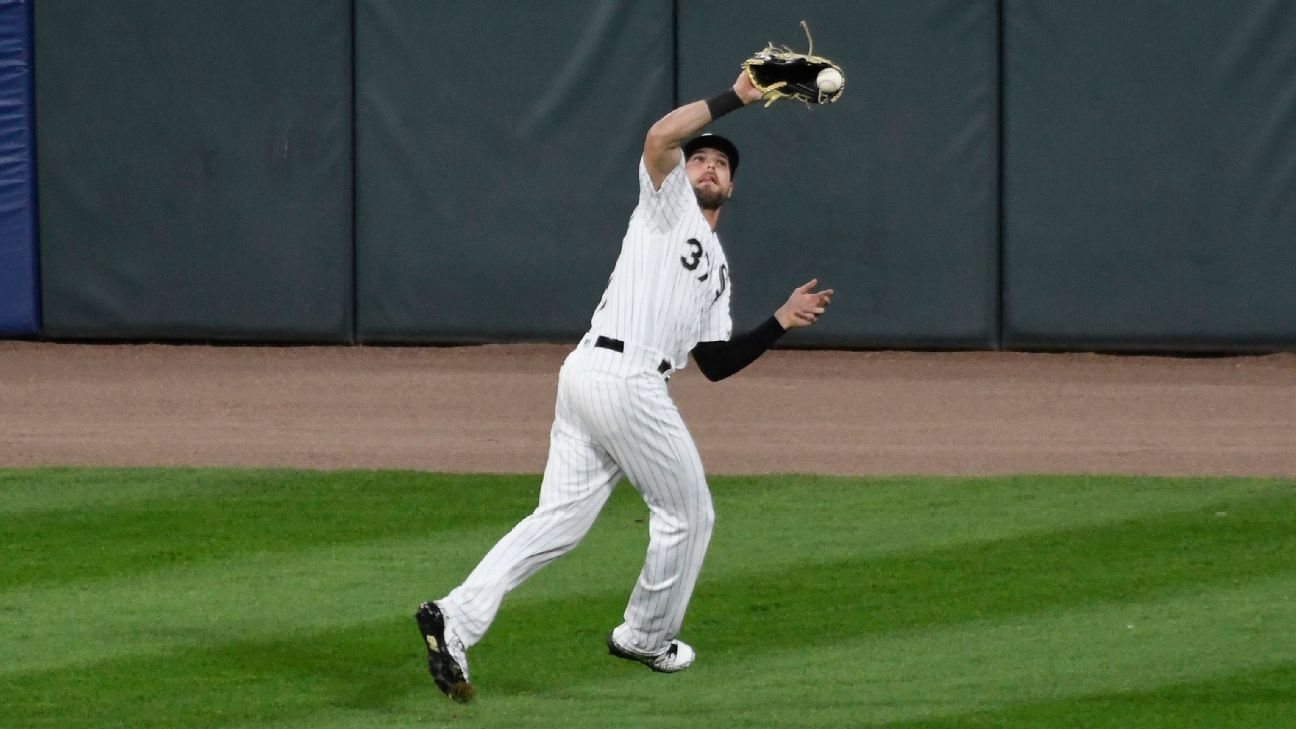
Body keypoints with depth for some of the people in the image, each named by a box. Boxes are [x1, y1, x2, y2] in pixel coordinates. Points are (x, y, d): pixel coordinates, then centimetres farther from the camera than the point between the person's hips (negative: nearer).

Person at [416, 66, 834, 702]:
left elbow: (715, 363, 23)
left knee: (559, 520, -1)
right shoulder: (667, 201, 8)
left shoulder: (717, 268, 31)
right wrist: (735, 97, -7)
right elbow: (661, 136, -13)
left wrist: (783, 320, 18)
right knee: (687, 513, 7)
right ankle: (645, 638, 21)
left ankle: (457, 618, -14)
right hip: (625, 379, -9)